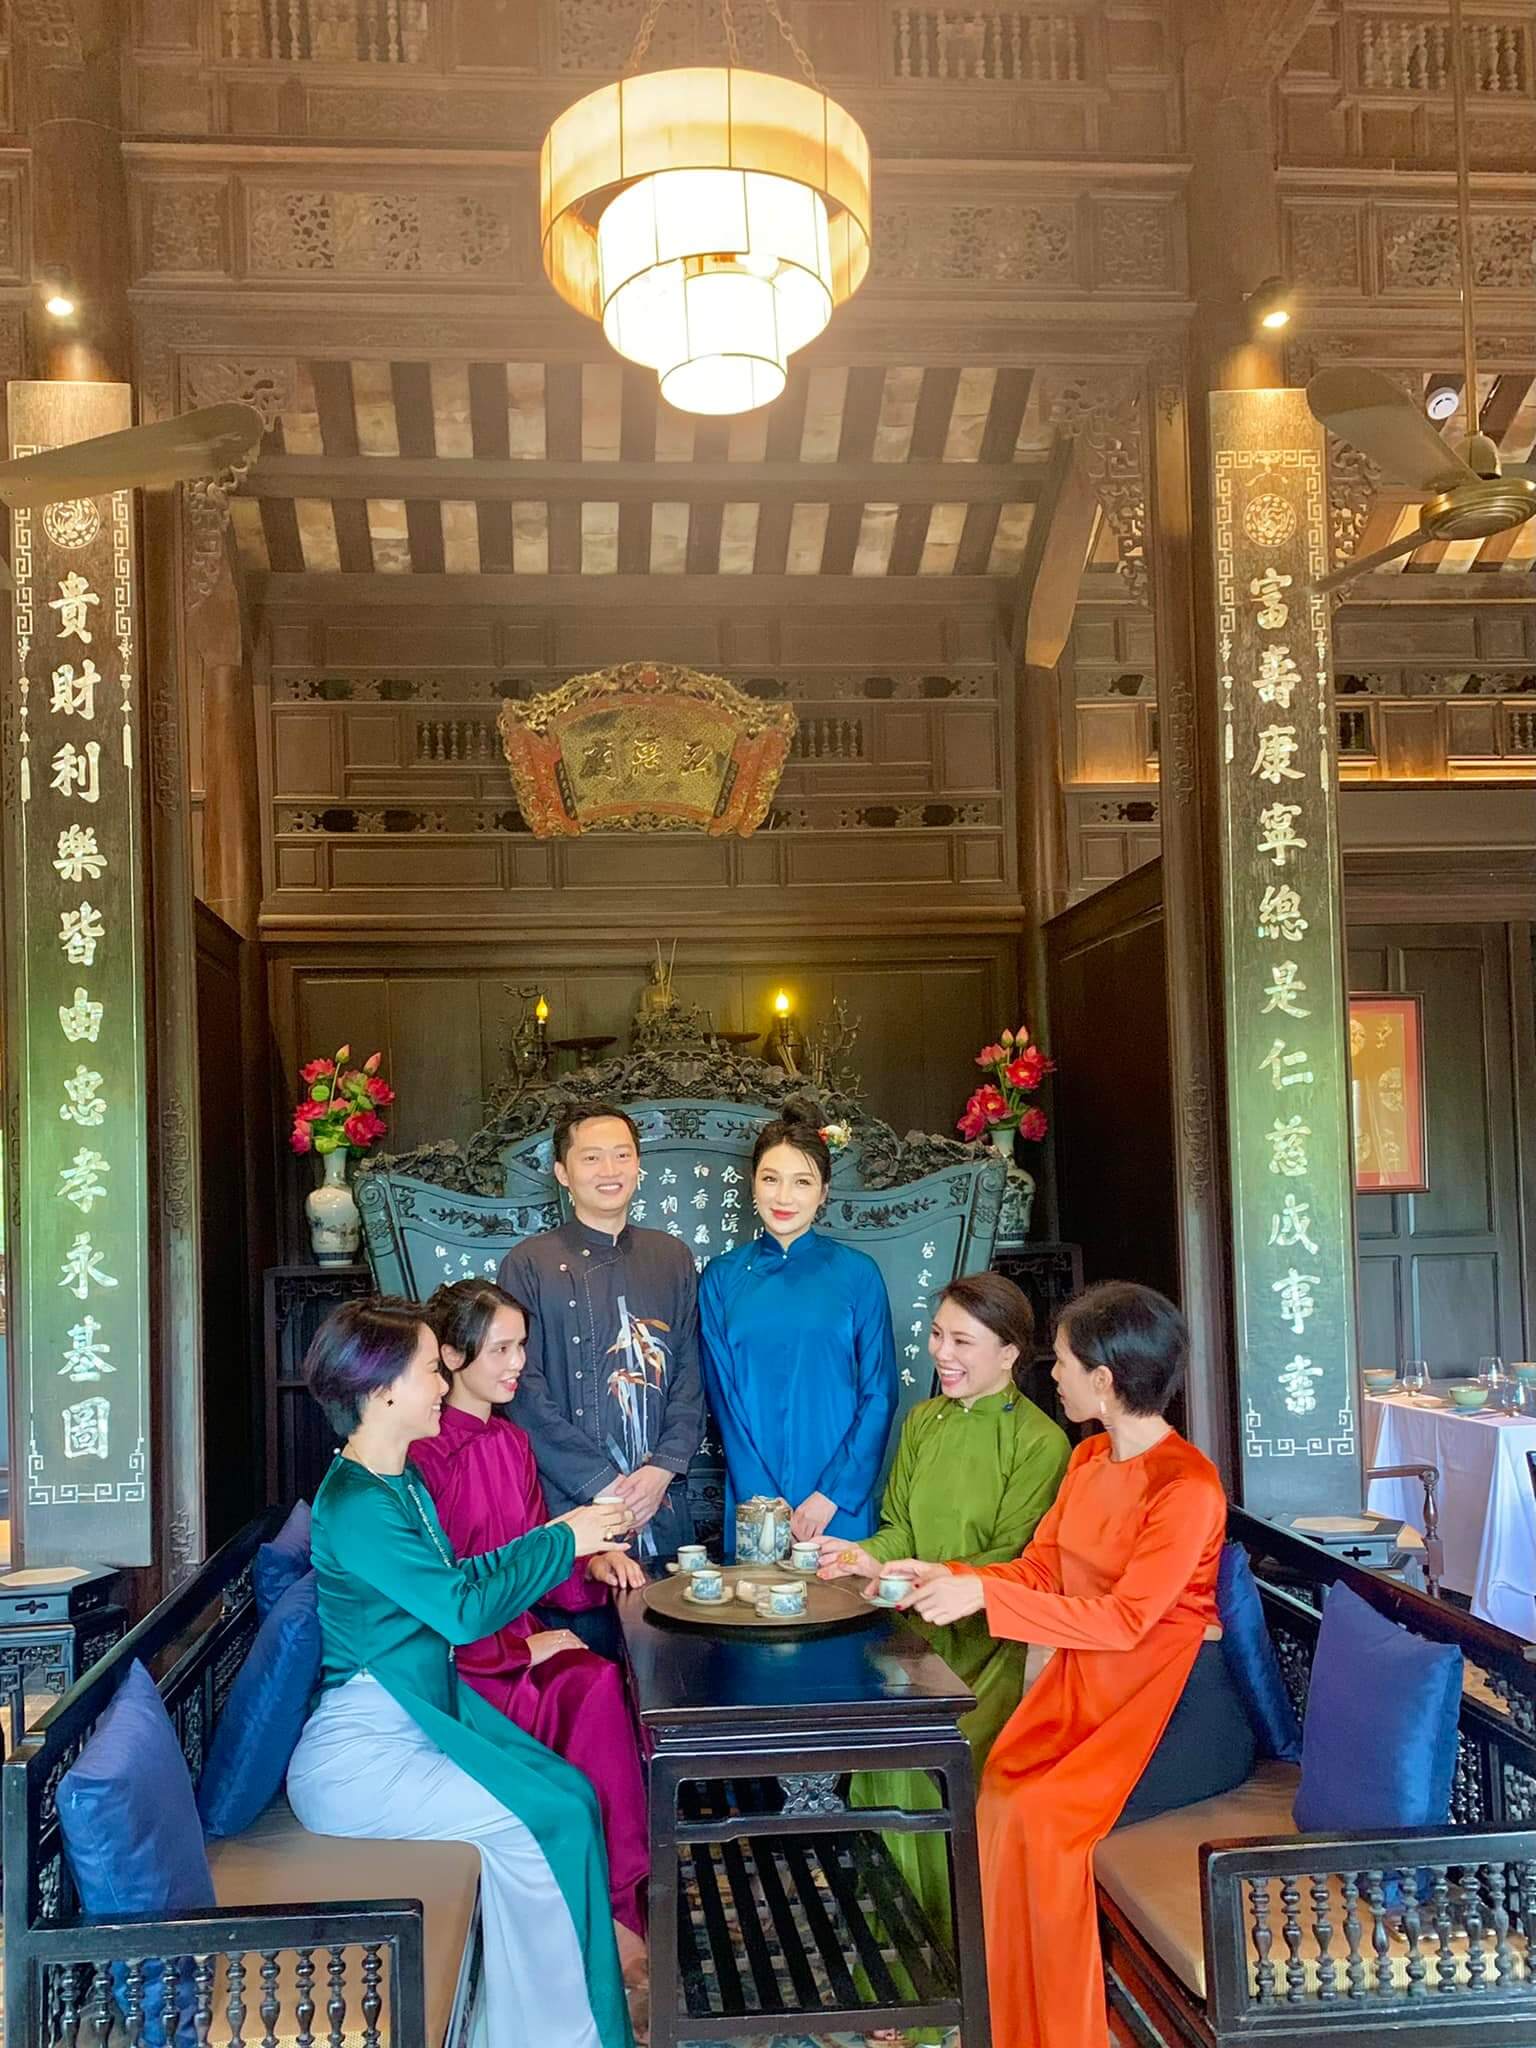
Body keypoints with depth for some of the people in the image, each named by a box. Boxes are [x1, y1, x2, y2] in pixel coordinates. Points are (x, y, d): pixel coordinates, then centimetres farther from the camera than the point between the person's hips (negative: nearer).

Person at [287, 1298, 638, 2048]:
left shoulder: (403, 1483, 10)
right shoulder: (356, 1504, -21)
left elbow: (453, 1582, 12)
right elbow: (462, 1608, -23)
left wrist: (565, 1540, 3)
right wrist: (562, 1540, -12)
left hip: (422, 1715, 9)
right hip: (359, 1754, -9)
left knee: (570, 1795, -5)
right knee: (547, 1816, -13)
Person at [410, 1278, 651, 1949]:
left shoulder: (510, 1442, 13)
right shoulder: (426, 1453, -14)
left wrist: (589, 1564, -1)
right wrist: (523, 1647, -14)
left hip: (518, 1639, 7)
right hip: (457, 1663, -7)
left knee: (598, 1688, -23)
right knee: (597, 1690, -26)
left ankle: (611, 1905, -15)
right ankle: (616, 1906, -13)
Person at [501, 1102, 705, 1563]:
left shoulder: (671, 1258, 10)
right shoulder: (529, 1265, -2)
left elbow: (691, 1376, 8)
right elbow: (526, 1392, -7)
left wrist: (663, 1468, -7)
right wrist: (602, 1485, -12)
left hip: (663, 1506, 3)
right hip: (568, 1505, -3)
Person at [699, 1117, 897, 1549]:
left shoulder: (857, 1274, -1)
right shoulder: (721, 1277, 3)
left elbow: (879, 1394, -2)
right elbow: (722, 1395, 0)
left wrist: (832, 1494, -11)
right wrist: (765, 1503, -8)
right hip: (752, 1505, 1)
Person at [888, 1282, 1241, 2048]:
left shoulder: (1186, 1484, -17)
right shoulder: (1089, 1457, 9)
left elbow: (1124, 1620, -22)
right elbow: (1039, 1571, 12)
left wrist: (983, 1596, -24)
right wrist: (951, 1577, -3)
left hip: (1163, 1692, -7)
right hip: (1083, 1679, 7)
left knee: (1042, 1818, -22)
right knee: (995, 1799, -14)